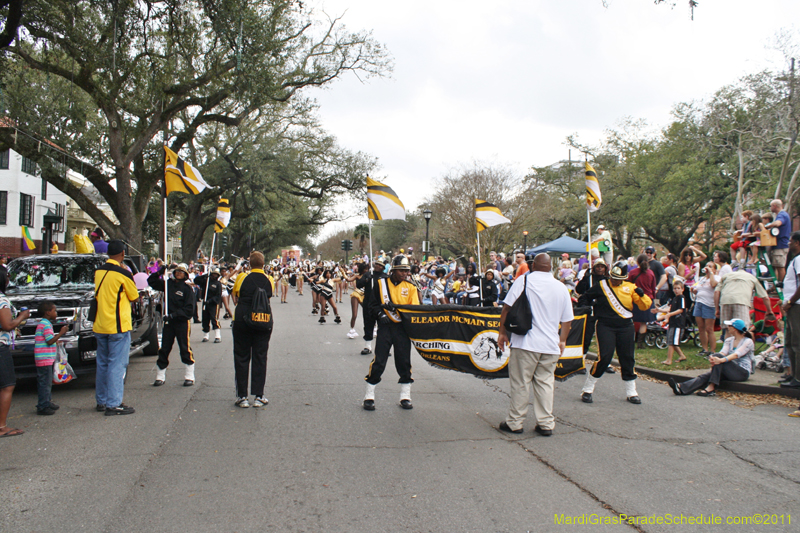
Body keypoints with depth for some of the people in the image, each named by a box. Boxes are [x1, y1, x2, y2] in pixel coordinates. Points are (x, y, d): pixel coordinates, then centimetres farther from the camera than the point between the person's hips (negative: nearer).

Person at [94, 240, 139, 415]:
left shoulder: (98, 272, 6)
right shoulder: (123, 274, -13)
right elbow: (134, 297, -3)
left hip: (99, 326, 7)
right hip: (118, 327, -7)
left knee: (102, 364, 15)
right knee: (117, 365, -3)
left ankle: (101, 401, 23)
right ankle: (114, 404, -2)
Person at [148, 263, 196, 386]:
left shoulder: (187, 289, -6)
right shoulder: (168, 284, 7)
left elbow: (189, 308, -12)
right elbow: (151, 282, 14)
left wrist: (174, 315, -21)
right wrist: (159, 273, -5)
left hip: (182, 322, -4)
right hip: (168, 322, 4)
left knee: (185, 349, -1)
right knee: (164, 349, 8)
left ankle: (189, 377, 8)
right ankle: (160, 377, 18)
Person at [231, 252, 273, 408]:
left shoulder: (242, 278, -3)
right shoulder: (269, 280, 1)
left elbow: (235, 297, 8)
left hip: (242, 320, -1)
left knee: (241, 358, 7)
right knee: (260, 358, 7)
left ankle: (242, 396, 8)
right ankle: (258, 396, 8)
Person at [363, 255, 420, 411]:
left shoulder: (410, 287, 6)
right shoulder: (381, 283, 3)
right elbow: (374, 304, 8)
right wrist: (380, 313, -11)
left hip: (402, 327, 2)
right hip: (385, 326, -2)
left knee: (404, 362, 6)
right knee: (378, 361, -5)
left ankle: (405, 397, 19)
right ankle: (369, 396, 6)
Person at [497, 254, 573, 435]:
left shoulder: (523, 281, -4)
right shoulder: (561, 287, 9)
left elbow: (507, 308, -6)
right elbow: (567, 319, 12)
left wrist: (502, 332, 3)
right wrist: (562, 340, 24)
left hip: (525, 343, -4)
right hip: (551, 345, 4)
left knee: (520, 383, 3)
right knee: (545, 383, 11)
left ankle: (514, 422, 11)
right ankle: (546, 424, 14)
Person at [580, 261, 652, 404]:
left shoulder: (630, 288, 5)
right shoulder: (601, 286, 0)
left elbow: (645, 306, 2)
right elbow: (587, 297, 16)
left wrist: (642, 295, -14)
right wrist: (594, 306, 7)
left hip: (626, 327, 3)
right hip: (605, 326, -3)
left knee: (628, 359, 7)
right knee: (604, 357, -12)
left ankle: (631, 392, 22)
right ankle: (587, 390, 0)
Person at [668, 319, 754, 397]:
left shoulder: (748, 341, -4)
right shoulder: (729, 340, 16)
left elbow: (736, 354, -22)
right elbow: (723, 352, -3)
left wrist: (721, 360, -41)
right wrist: (713, 358, -28)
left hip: (743, 372, -6)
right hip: (730, 371, 6)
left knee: (718, 357, -30)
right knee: (707, 376, -23)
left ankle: (711, 388, -38)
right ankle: (682, 388, -46)